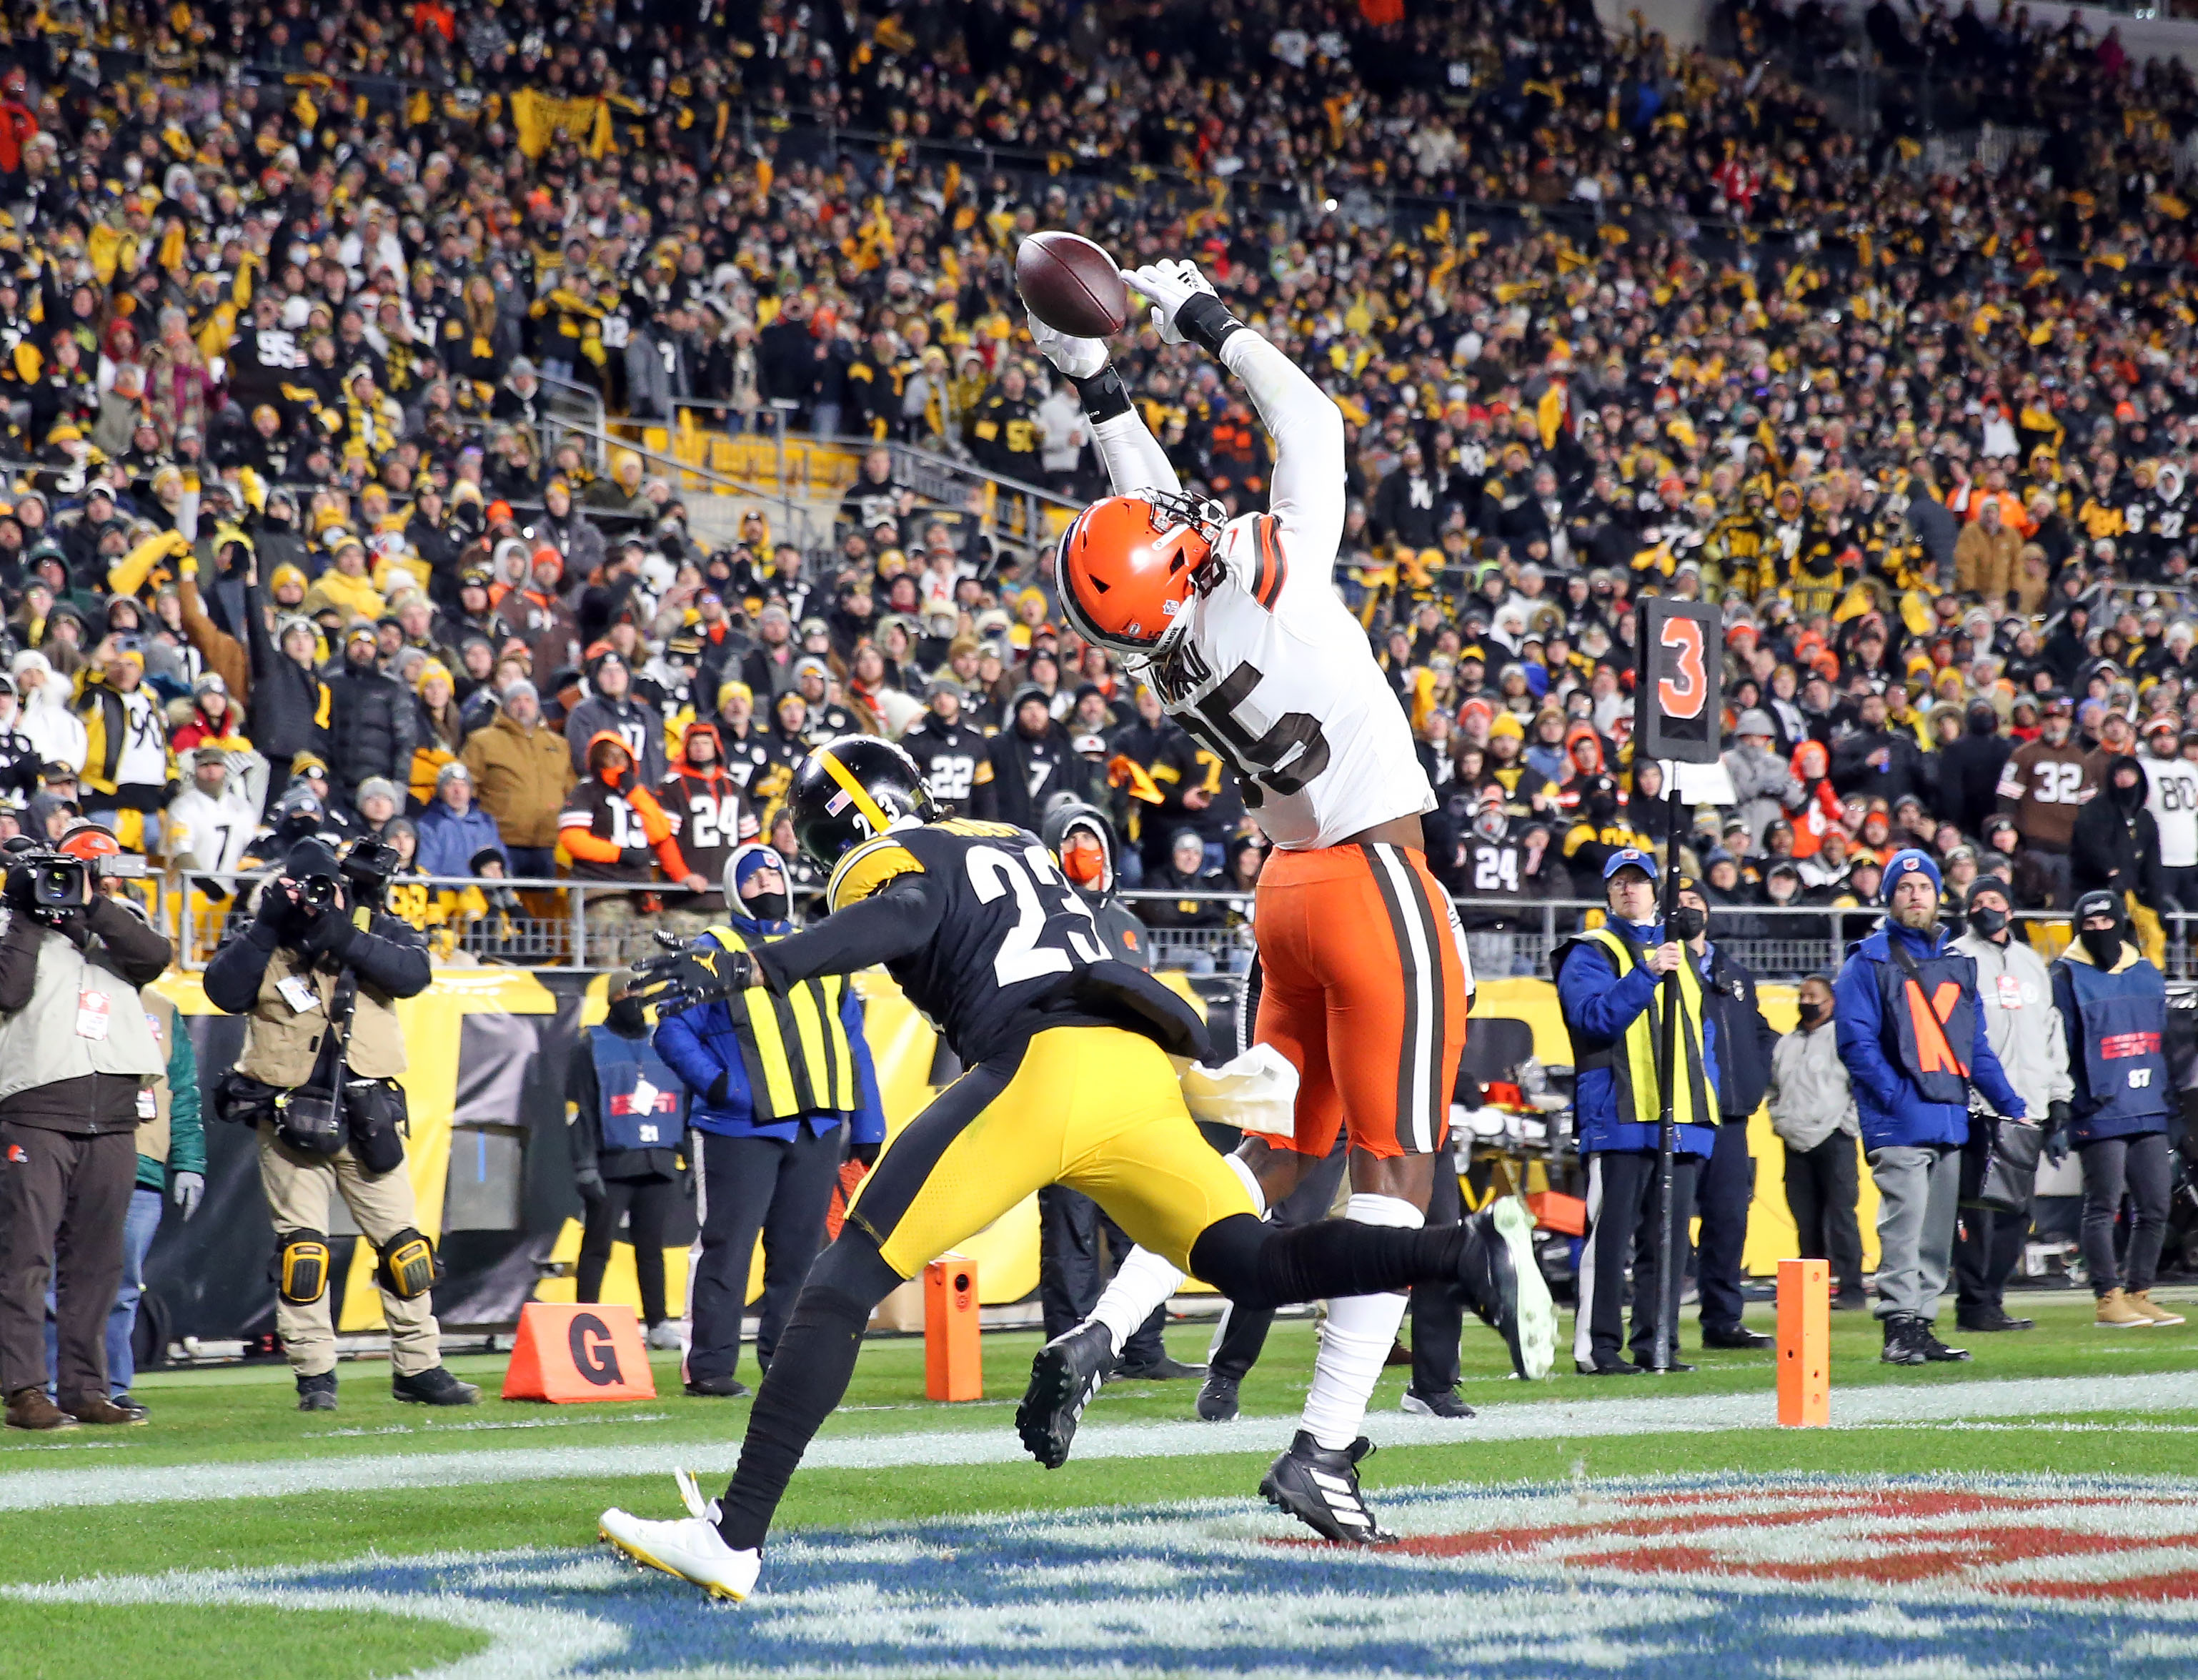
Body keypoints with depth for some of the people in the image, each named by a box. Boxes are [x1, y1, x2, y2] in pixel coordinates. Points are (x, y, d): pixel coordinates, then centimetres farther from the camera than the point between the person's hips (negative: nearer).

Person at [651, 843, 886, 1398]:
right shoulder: (714, 952, 4)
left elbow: (853, 1044, 19)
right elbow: (673, 1032, -3)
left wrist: (867, 1124, 13)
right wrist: (715, 1084, -17)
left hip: (817, 1125, 5)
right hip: (742, 1128, -5)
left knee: (800, 1250, 6)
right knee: (729, 1248, -7)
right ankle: (710, 1365, -4)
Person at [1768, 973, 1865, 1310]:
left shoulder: (1842, 1038, -2)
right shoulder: (1786, 1045, 19)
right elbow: (1774, 1090, 29)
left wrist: (1847, 1125, -10)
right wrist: (1780, 1121, 14)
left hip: (1834, 1142, -6)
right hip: (1796, 1144, 6)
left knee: (1840, 1216, -10)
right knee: (1806, 1222, 7)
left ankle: (1850, 1289, -10)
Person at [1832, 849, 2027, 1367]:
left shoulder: (1956, 963, 20)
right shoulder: (1868, 962, 1)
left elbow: (1976, 1046, 23)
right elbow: (1857, 1042, -8)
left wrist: (2010, 1105, 15)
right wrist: (1898, 1099, -17)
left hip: (1951, 1120, 7)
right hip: (1898, 1124, -6)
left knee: (1938, 1230, 7)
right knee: (1904, 1221, -15)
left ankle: (1923, 1324, 12)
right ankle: (1899, 1328, -16)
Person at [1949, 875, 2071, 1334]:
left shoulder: (2032, 963, 21)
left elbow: (2051, 1031, 24)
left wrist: (2058, 1094, 16)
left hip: (2026, 1108, 6)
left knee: (2016, 1210, 5)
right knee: (1976, 1207, -8)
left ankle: (1991, 1295, 11)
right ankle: (1974, 1303, -5)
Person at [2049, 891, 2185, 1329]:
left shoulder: (2148, 976, 16)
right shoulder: (2067, 979, -1)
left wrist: (2172, 1102, 19)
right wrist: (2055, 1120, -8)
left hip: (2150, 1114, 6)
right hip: (2099, 1114, -6)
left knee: (2154, 1210, 6)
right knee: (2103, 1208, -4)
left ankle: (2138, 1293, 14)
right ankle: (2108, 1300, -2)